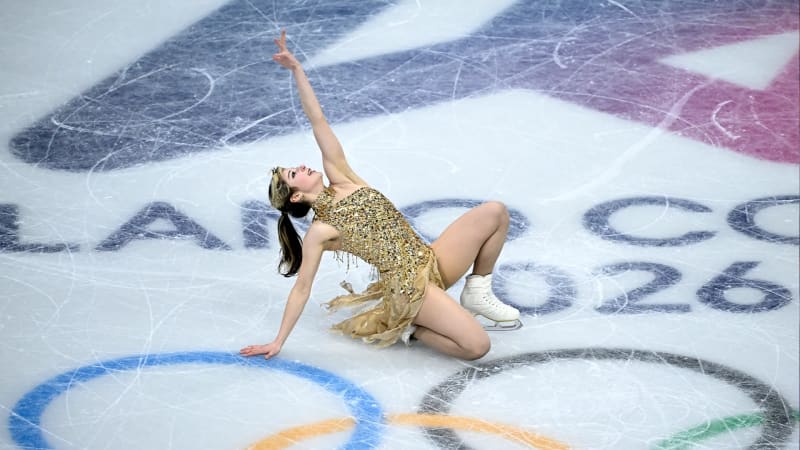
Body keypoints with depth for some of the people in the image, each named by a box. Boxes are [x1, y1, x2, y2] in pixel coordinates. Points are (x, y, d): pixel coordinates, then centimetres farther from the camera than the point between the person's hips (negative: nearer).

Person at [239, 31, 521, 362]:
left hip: (431, 262, 8)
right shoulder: (319, 231, -8)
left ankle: (478, 293, 8)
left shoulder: (340, 179, 8)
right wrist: (277, 342, -4)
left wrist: (296, 69, -4)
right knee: (477, 346, -24)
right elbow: (301, 289, -4)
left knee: (494, 212, -4)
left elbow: (317, 121, 1)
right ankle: (407, 328, 1)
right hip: (408, 287, -7)